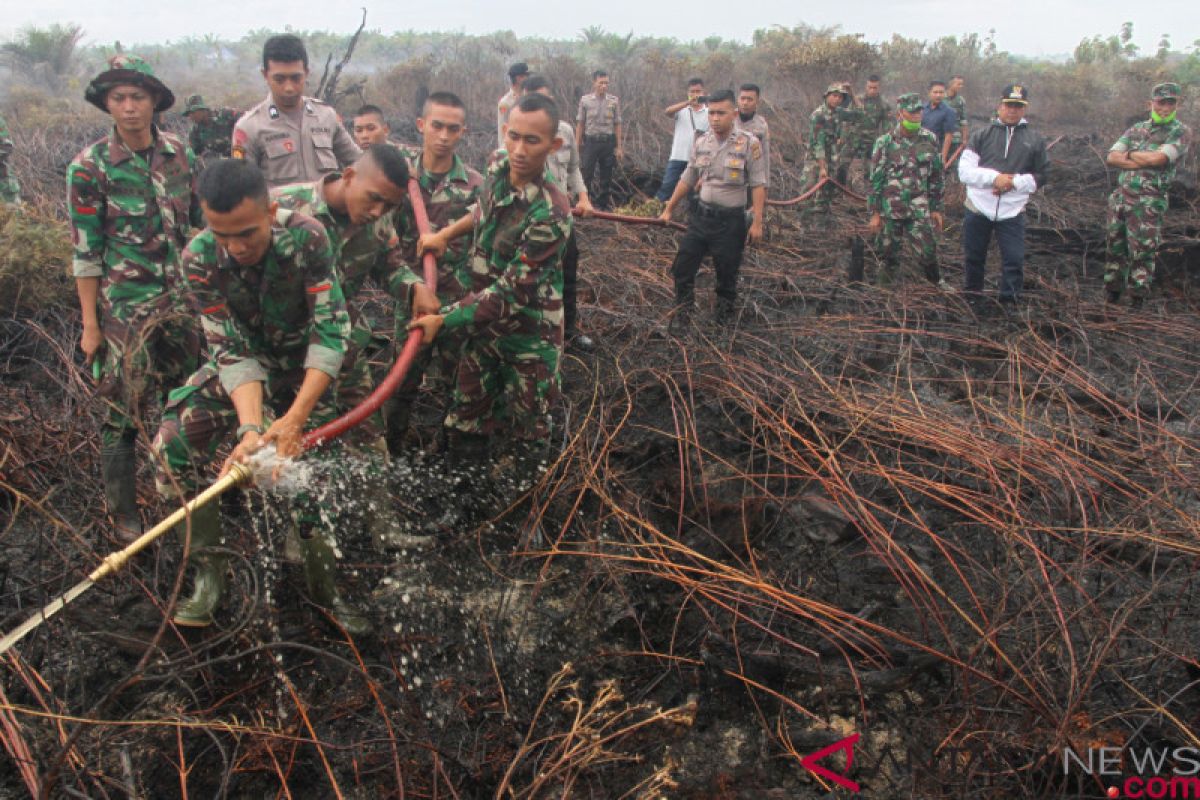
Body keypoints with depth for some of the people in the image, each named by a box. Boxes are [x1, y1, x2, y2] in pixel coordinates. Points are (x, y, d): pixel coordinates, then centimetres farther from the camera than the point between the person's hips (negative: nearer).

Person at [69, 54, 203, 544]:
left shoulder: (179, 153, 3)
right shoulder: (89, 167, -9)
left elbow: (203, 222, 11)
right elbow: (85, 252, -7)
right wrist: (90, 325, -8)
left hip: (183, 297, 4)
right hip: (125, 306, -4)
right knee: (123, 411, 0)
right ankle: (123, 516, 14)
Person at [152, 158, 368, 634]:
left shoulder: (306, 237, -29)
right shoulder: (200, 259, -23)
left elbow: (331, 328, -29)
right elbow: (232, 349, -23)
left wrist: (295, 417, -36)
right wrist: (251, 427, -38)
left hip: (305, 370, -1)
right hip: (241, 366, 2)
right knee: (173, 442, -18)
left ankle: (324, 585, 19)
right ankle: (208, 570, -3)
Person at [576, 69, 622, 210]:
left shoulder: (614, 101, 1)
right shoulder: (585, 100, -1)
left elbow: (617, 124, 3)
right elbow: (580, 123, 3)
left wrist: (619, 147, 2)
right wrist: (577, 145, 1)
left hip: (608, 142, 1)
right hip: (591, 141, -1)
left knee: (606, 177, 9)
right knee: (587, 174, -2)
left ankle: (603, 206, 20)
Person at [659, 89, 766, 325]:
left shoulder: (749, 144, -10)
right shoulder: (701, 143, 4)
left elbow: (758, 185, -10)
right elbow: (687, 180, 13)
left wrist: (757, 222, -14)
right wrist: (669, 209, 14)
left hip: (731, 221, -4)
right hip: (701, 215, 5)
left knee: (727, 275, 8)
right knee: (682, 268, 5)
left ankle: (724, 318, 25)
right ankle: (681, 317, 20)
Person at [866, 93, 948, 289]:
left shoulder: (930, 140, 3)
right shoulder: (885, 142, -6)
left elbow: (935, 177, 10)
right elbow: (875, 179, -4)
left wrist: (936, 208, 9)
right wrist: (875, 213, -5)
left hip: (919, 210, 2)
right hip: (890, 210, -2)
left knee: (928, 251, 1)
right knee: (888, 253, 7)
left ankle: (937, 283, 23)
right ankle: (885, 287, 26)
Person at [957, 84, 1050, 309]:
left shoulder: (1034, 141, 6)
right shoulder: (981, 135, 4)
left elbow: (1042, 177, 5)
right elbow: (964, 171, -5)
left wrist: (1013, 182, -11)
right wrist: (994, 177, -19)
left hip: (1012, 212, 0)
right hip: (978, 208, 1)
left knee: (1014, 259, -4)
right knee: (973, 257, 12)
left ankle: (1009, 302, 11)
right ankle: (973, 297, 32)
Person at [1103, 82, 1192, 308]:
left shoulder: (1181, 132, -2)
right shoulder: (1137, 129, 13)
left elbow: (1157, 158, -18)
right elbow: (1112, 158, 1)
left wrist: (1130, 154, -2)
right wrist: (1144, 161, -11)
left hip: (1148, 203, -5)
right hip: (1119, 197, 5)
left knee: (1142, 252, -3)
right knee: (1115, 247, 11)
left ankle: (1137, 298, 7)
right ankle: (1112, 292, 23)